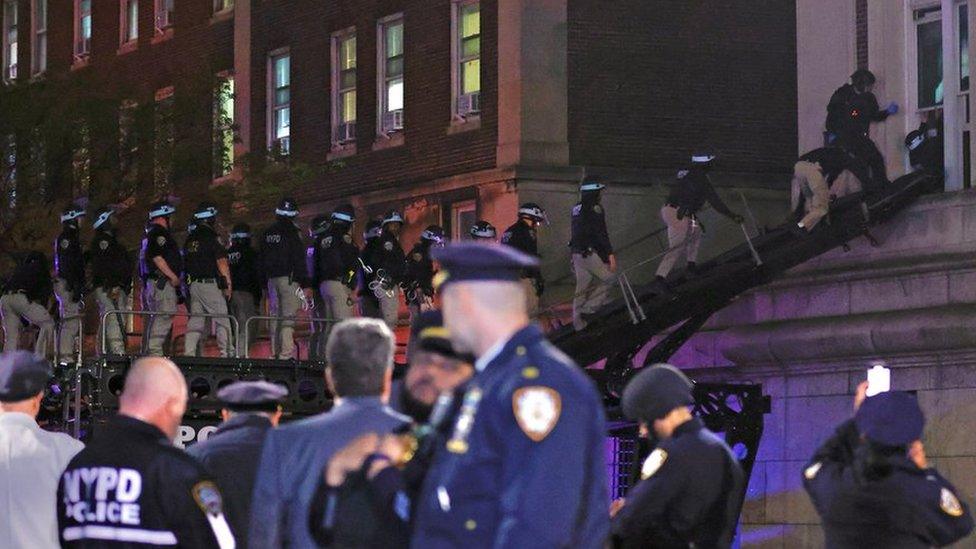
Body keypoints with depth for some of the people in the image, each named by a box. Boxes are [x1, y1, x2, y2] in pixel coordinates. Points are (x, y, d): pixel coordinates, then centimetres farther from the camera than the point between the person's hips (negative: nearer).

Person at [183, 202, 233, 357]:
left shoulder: (190, 239, 13)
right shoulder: (211, 238, -9)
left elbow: (186, 263, 16)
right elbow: (222, 262, -13)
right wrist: (229, 283, -9)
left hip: (193, 284, 7)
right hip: (210, 284, -7)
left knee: (195, 320, 7)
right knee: (222, 321, -2)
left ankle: (189, 353, -1)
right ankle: (226, 353, -8)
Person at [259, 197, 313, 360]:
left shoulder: (267, 234, 13)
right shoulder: (292, 232, -7)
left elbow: (262, 261, 16)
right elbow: (299, 260, -11)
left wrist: (265, 282, 20)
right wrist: (306, 284, -10)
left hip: (272, 279, 6)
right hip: (289, 278, -6)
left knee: (275, 318, 11)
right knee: (288, 318, -10)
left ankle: (275, 352, 10)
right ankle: (286, 354, -18)